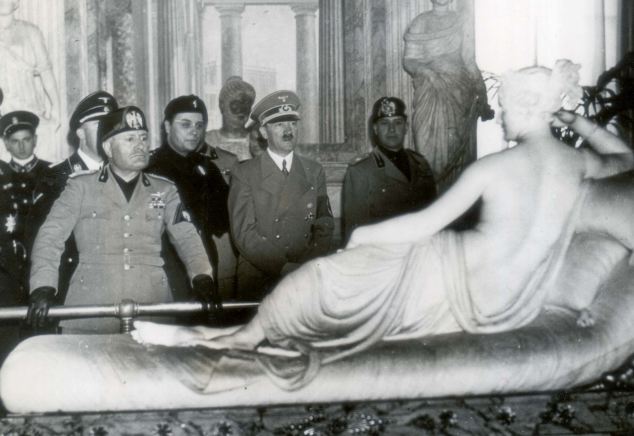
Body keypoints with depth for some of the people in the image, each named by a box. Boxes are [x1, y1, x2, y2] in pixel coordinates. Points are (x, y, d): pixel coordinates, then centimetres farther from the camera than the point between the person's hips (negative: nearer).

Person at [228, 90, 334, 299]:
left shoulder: (314, 172, 9)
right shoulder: (244, 174, -1)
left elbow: (324, 226, 7)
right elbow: (244, 234, -8)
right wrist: (284, 267, -17)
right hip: (257, 282, -2)